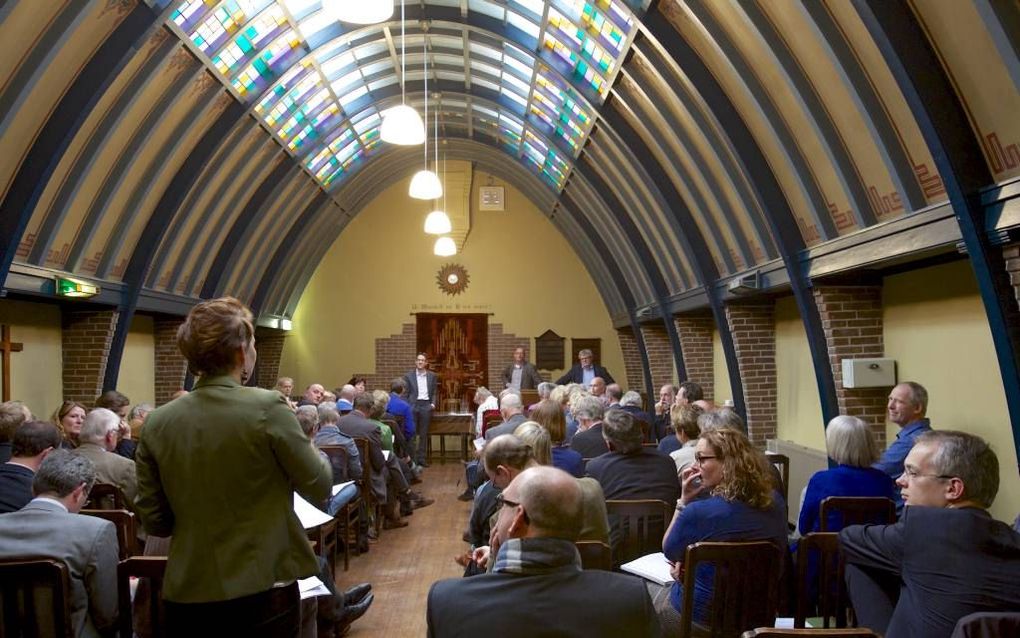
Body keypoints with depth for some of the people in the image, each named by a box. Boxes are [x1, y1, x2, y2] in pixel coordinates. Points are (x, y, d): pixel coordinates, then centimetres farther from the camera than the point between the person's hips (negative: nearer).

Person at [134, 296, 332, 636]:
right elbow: (319, 487, -7)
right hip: (263, 592, -3)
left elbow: (154, 521, 4)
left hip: (188, 596, 4)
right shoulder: (267, 407, -15)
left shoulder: (157, 423, -2)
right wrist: (313, 452, 13)